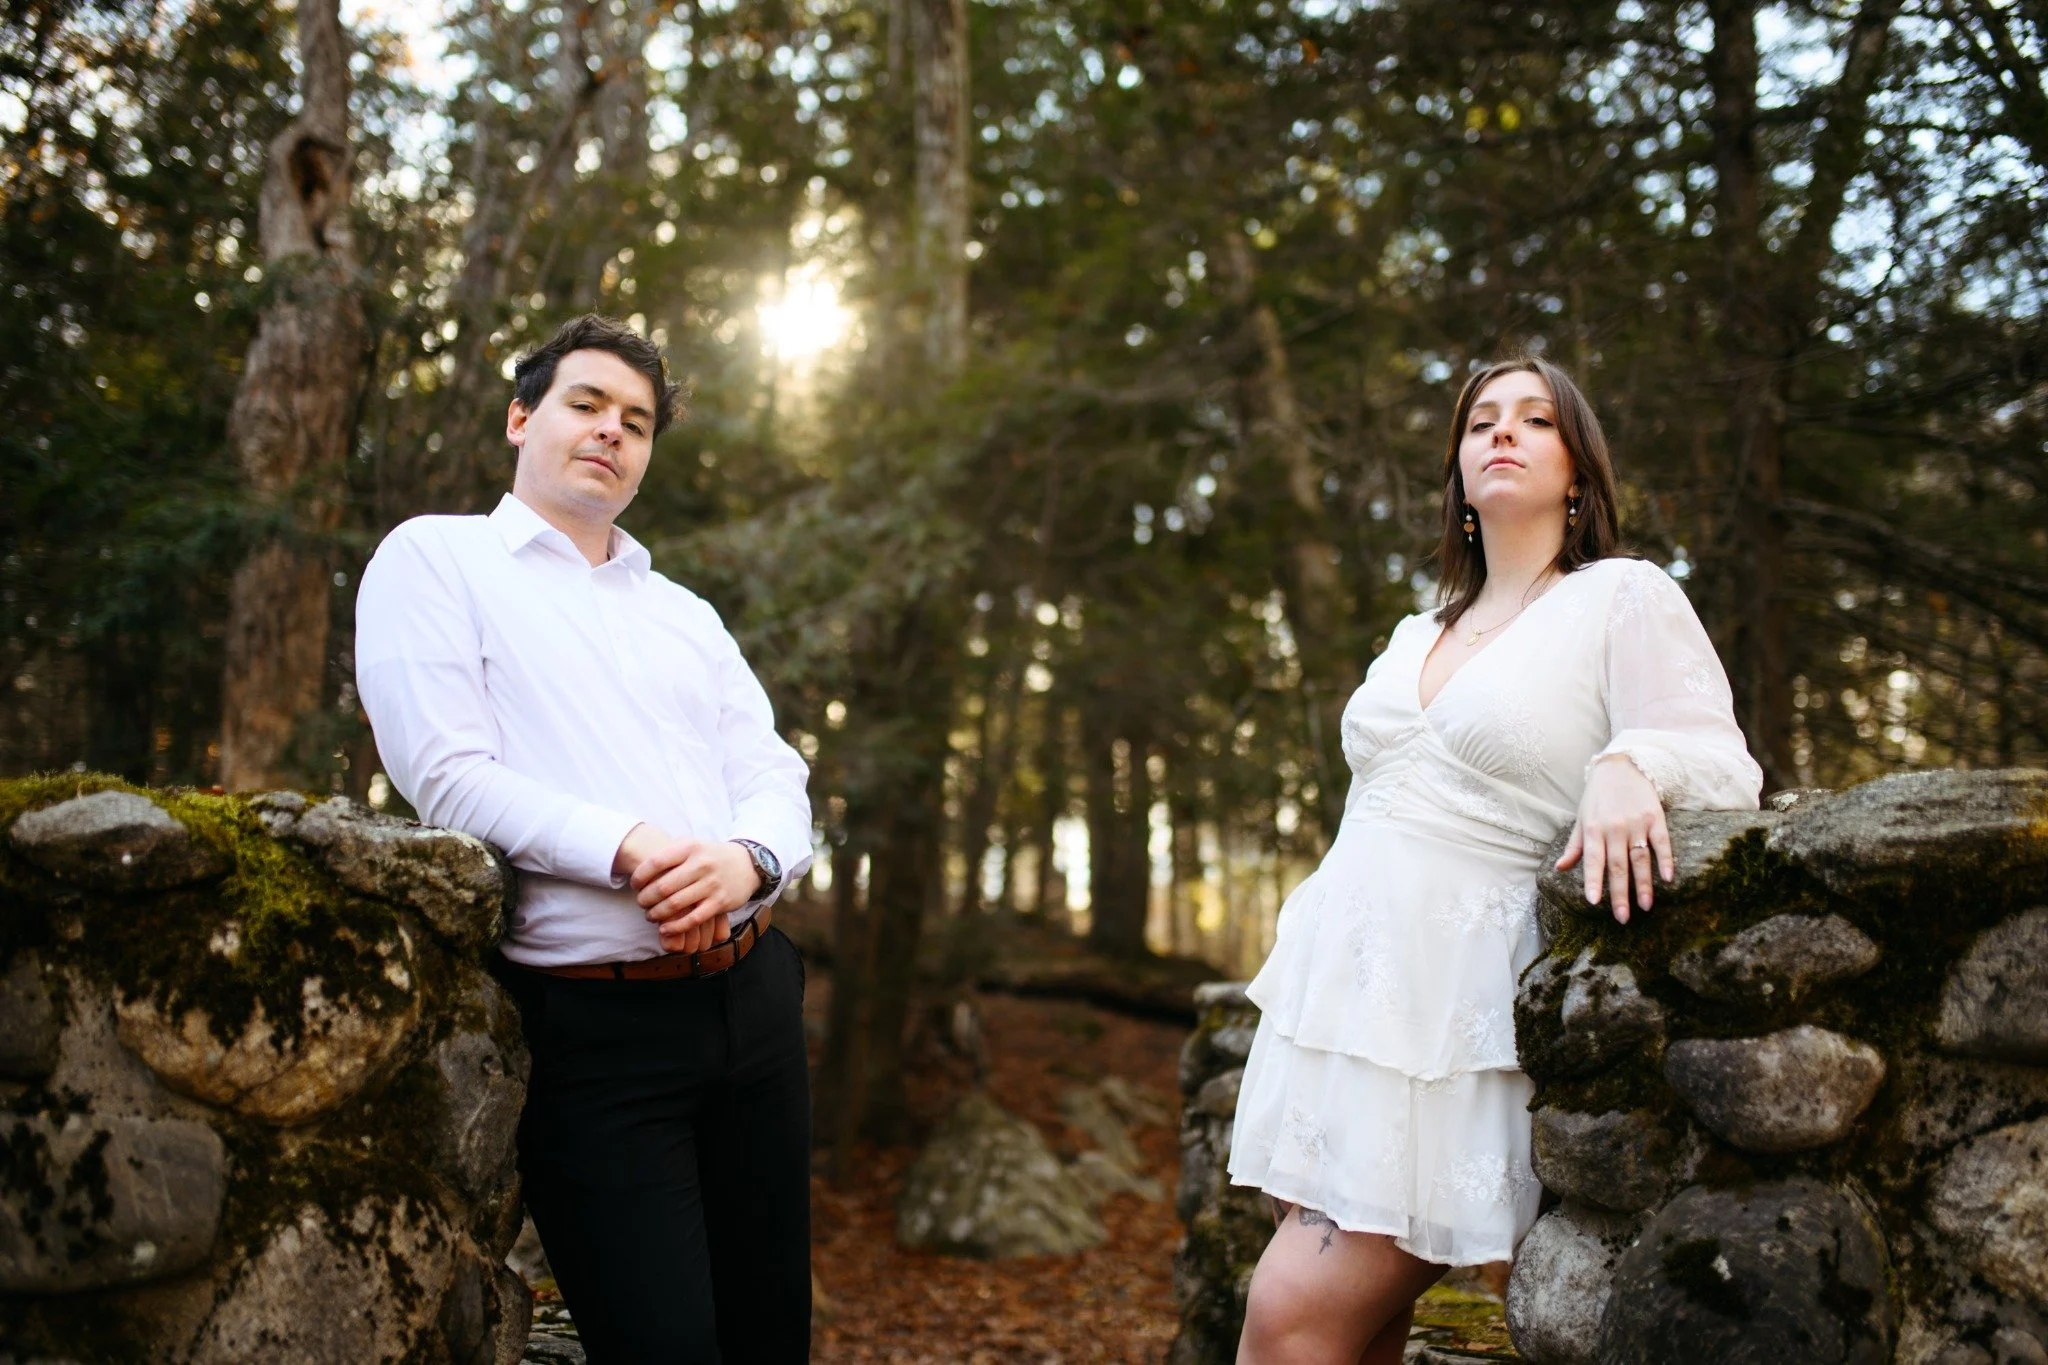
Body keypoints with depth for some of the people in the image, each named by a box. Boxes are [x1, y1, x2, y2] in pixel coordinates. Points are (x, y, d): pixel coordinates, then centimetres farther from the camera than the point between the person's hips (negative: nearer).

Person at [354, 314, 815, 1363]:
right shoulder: (434, 559, 3)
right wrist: (632, 851, -20)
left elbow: (775, 778, 11)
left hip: (750, 991, 6)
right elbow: (447, 776, -10)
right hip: (592, 1027, -6)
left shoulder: (685, 614, 21)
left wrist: (746, 861, -13)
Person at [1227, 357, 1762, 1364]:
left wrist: (1629, 763, -27)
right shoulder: (1417, 636, 20)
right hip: (1335, 993, 6)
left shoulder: (1626, 599, 0)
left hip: (1453, 1012, -6)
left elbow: (1724, 773, -7)